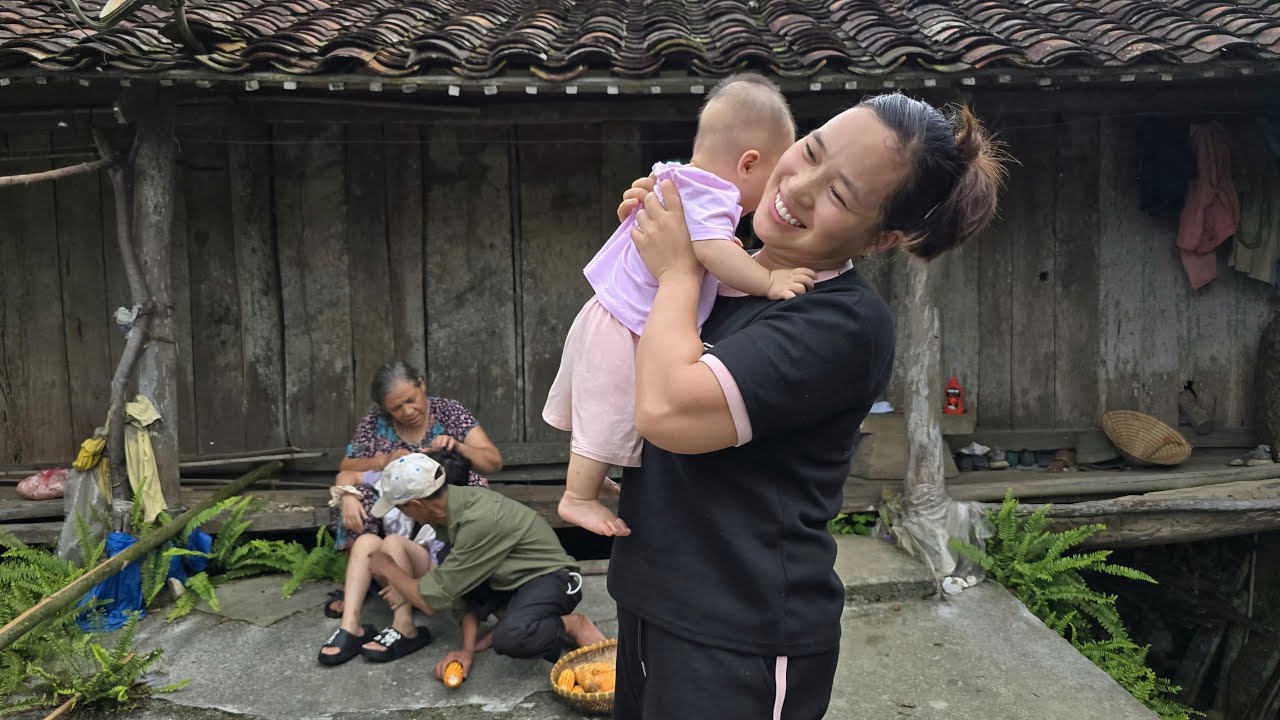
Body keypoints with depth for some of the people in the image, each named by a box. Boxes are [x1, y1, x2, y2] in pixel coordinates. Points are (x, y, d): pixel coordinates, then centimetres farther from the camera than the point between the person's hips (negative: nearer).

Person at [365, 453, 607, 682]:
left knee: (509, 639, -34)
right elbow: (465, 587, -1)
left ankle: (573, 625, -8)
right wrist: (468, 649, -10)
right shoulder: (452, 501, -6)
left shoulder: (479, 521, -31)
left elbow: (433, 601, -24)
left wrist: (389, 570, -7)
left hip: (548, 578, -9)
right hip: (509, 578, 9)